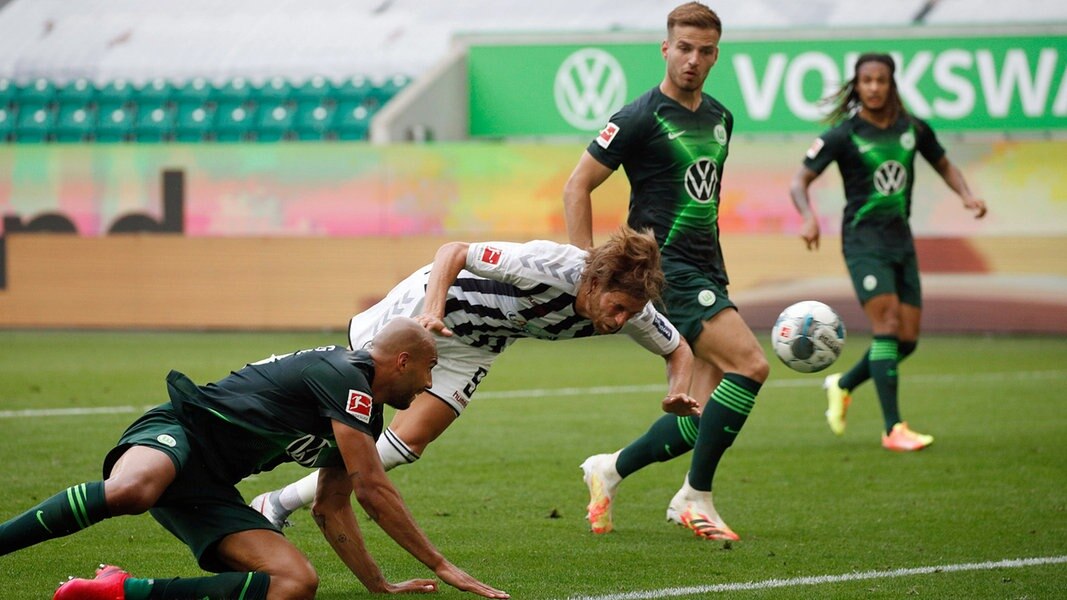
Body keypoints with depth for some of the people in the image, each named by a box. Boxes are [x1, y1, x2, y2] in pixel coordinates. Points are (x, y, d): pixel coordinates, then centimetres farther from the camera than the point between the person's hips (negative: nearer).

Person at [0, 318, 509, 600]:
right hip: (177, 431, -9)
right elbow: (374, 491, -11)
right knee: (131, 491, -45)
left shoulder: (365, 416, 23)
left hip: (209, 491, 9)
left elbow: (331, 509, 32)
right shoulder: (344, 376, -9)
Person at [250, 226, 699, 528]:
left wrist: (678, 392, -26)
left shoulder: (632, 308, -23)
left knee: (408, 443, -2)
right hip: (433, 302, -5)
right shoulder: (548, 265, -39)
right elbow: (453, 252, -30)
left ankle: (282, 503, 9)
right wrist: (433, 309, -46)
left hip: (475, 344, 5)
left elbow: (678, 349, -5)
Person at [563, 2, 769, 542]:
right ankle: (696, 498, -13)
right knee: (750, 364, -22)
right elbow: (577, 187, -6)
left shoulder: (719, 118, 13)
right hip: (665, 269, -8)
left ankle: (609, 470, 21)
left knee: (702, 417, 1)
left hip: (705, 272, 8)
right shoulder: (640, 118, -9)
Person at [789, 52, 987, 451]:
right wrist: (809, 217, -27)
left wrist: (966, 195, 1)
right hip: (863, 238, -5)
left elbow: (944, 166, 21)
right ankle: (893, 429, -17)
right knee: (888, 325, -18)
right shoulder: (844, 134, -8)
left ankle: (843, 386, 29)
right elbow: (800, 181, -8)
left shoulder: (913, 128, 5)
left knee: (907, 339, 3)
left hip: (901, 238, 5)